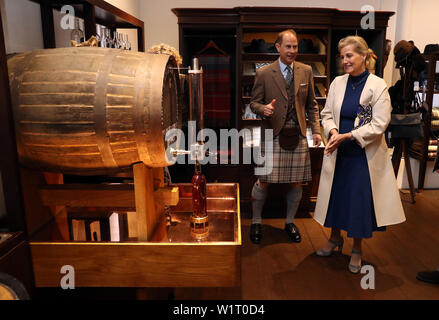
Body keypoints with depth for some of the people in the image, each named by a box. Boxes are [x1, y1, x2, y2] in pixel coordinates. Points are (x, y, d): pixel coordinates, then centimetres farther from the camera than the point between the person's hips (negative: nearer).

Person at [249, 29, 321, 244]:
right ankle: (256, 222, 21)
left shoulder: (306, 71, 9)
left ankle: (290, 222, 28)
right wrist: (264, 109, -19)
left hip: (298, 135, 3)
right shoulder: (264, 73, -1)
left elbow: (311, 104, 14)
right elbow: (254, 102, 4)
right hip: (273, 135, -3)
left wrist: (316, 130, 5)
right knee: (264, 181, -1)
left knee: (297, 182, 8)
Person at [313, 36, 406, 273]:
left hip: (365, 154, -3)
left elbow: (379, 124, -12)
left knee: (360, 200, 4)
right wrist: (333, 132, -14)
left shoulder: (378, 86, -9)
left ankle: (357, 249, 26)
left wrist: (346, 136, -19)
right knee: (335, 197, 14)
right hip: (338, 153, 4)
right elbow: (327, 114, 6)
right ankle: (335, 238, 38)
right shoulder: (337, 83, 3)